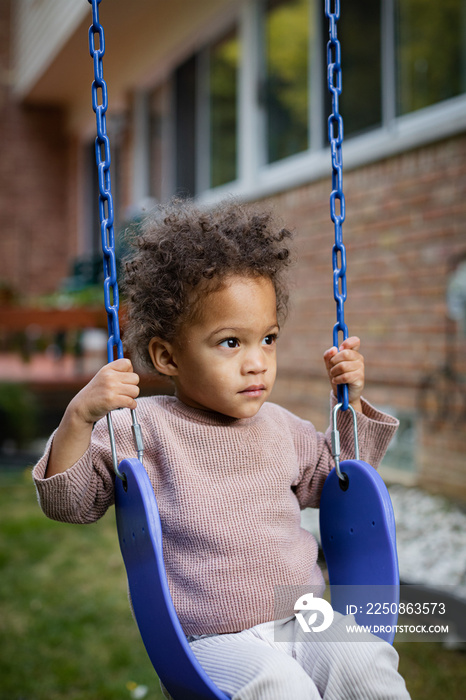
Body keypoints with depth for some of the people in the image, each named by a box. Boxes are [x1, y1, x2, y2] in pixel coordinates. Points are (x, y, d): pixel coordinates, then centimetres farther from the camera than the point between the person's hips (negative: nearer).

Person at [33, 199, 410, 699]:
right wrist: (80, 417, -21)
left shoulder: (280, 428, 12)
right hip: (213, 639, -5)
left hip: (303, 619, 5)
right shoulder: (142, 430, -4)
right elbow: (66, 502, -6)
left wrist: (349, 403, 15)